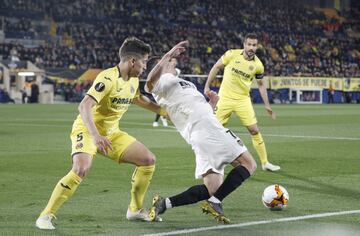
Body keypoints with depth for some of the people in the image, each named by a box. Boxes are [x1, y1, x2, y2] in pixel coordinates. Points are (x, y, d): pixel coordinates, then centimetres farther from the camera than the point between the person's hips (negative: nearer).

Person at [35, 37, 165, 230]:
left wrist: (165, 111, 26)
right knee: (81, 169, -33)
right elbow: (84, 106, -35)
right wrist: (96, 136, -46)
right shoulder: (108, 79, -24)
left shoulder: (133, 80, 3)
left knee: (148, 160, 2)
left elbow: (139, 100, 28)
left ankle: (135, 209, 17)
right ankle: (46, 215, -21)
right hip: (87, 130, -8)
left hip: (111, 133, 8)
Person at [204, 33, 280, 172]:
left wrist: (267, 105, 8)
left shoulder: (258, 65, -4)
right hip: (225, 98, -1)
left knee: (255, 130, -3)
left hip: (243, 100, 1)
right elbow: (216, 67, 3)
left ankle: (265, 163, 8)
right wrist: (207, 86, 1)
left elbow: (261, 85, 9)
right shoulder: (232, 54, -10)